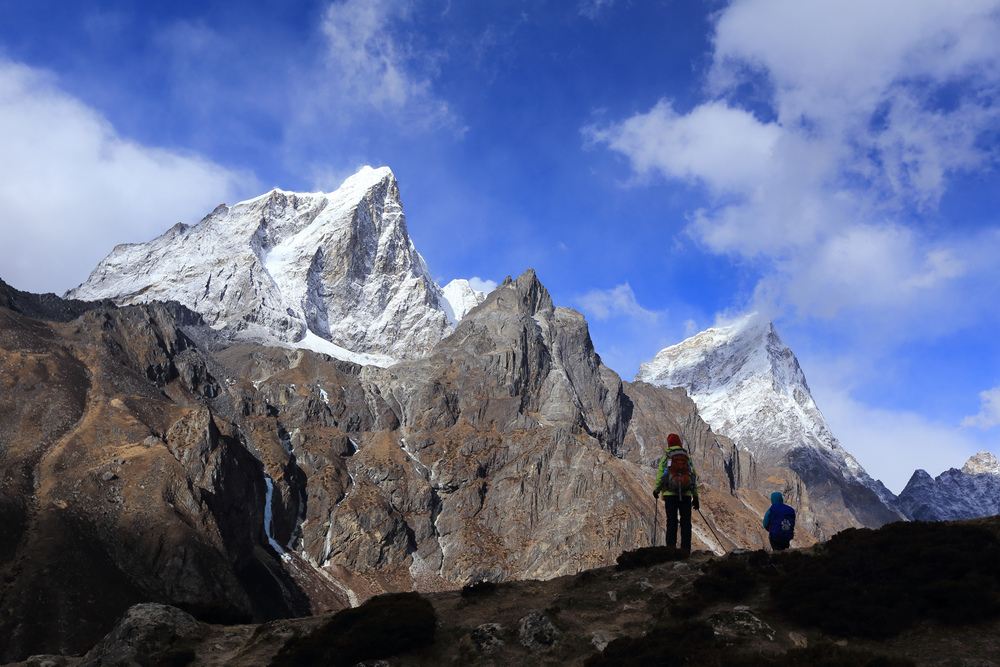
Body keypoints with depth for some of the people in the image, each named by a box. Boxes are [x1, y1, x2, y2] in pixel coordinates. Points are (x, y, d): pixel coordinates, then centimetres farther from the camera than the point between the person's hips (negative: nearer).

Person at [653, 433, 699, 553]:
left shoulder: (666, 457, 3)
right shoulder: (687, 457, 11)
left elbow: (659, 476, 0)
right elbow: (694, 476, 9)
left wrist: (656, 490, 15)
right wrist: (695, 496, 13)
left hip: (670, 494, -2)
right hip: (686, 494, 2)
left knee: (671, 522, 1)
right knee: (686, 522, 4)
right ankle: (685, 549, 1)